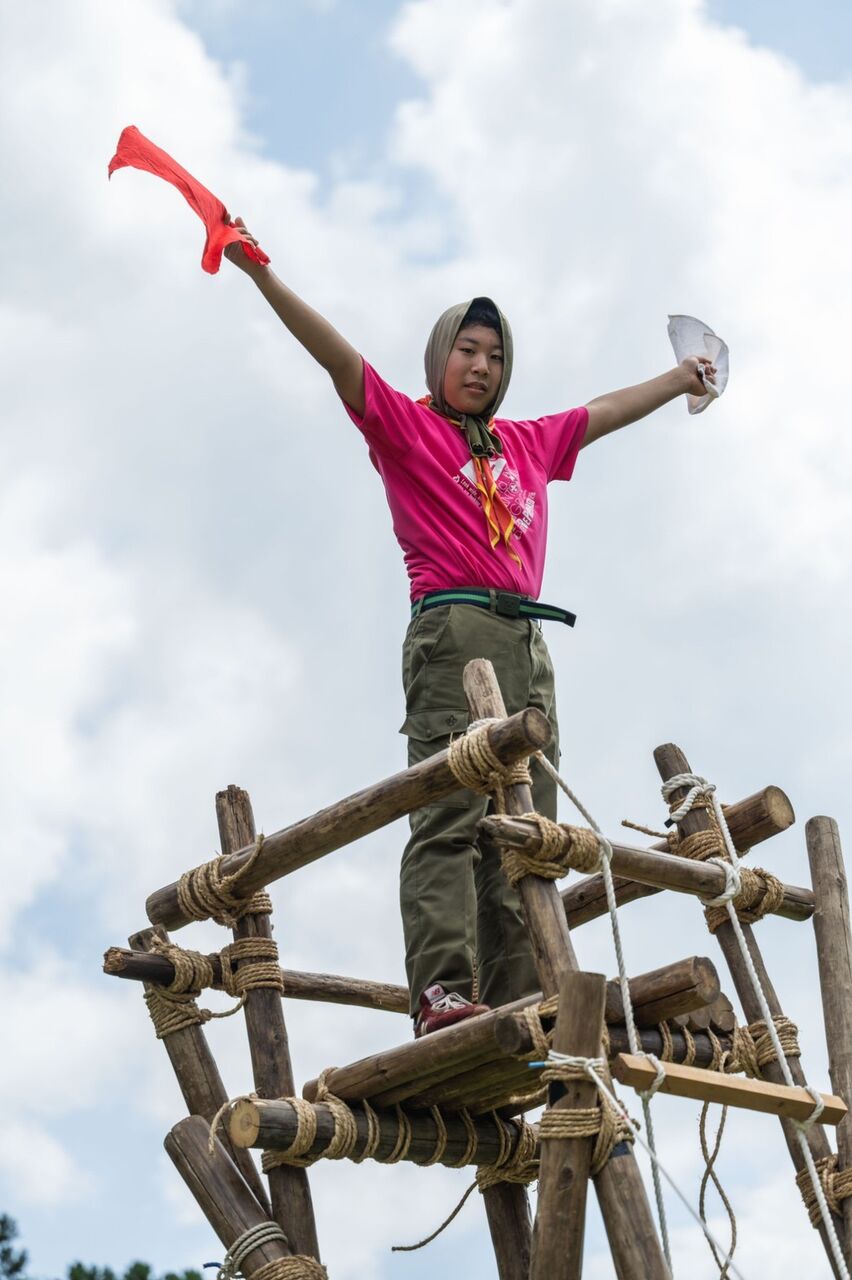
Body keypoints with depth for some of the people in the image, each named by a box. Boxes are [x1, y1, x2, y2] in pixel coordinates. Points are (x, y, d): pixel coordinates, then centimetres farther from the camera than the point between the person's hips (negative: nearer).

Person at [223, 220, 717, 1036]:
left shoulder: (529, 444, 28)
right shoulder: (404, 425, 11)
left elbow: (604, 412, 43)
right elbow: (336, 356, -1)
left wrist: (681, 378, 55)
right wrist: (263, 277, -12)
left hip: (527, 645, 6)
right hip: (454, 631, -6)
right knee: (449, 814, -18)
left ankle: (518, 1006, -8)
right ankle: (442, 993, -27)